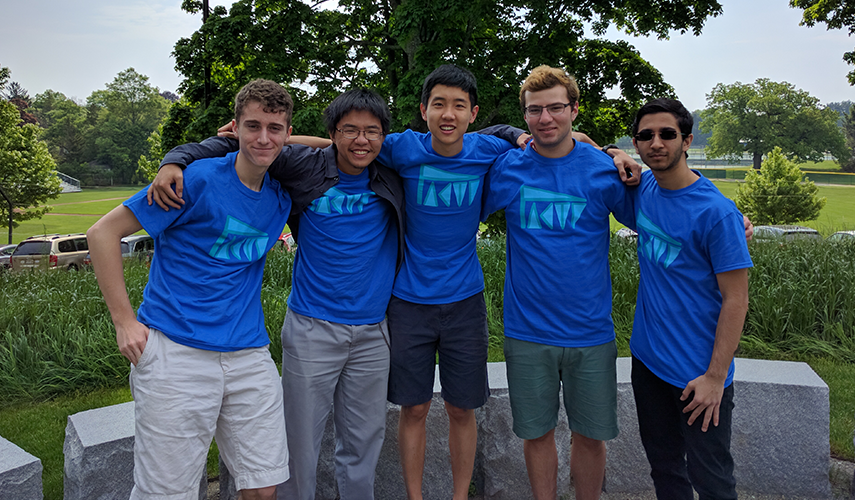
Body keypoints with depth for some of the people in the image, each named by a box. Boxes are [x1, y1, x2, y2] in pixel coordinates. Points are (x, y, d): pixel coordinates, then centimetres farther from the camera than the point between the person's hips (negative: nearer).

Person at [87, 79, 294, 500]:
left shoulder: (281, 197, 9)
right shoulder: (198, 179, -9)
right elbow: (103, 232, -5)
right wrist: (124, 321, -7)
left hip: (250, 354, 5)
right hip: (176, 352, -5)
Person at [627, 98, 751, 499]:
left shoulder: (716, 212, -17)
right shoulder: (642, 188, 1)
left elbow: (735, 300, -15)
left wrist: (715, 376, -17)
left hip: (699, 371, -6)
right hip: (647, 357, 6)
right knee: (664, 466, 20)